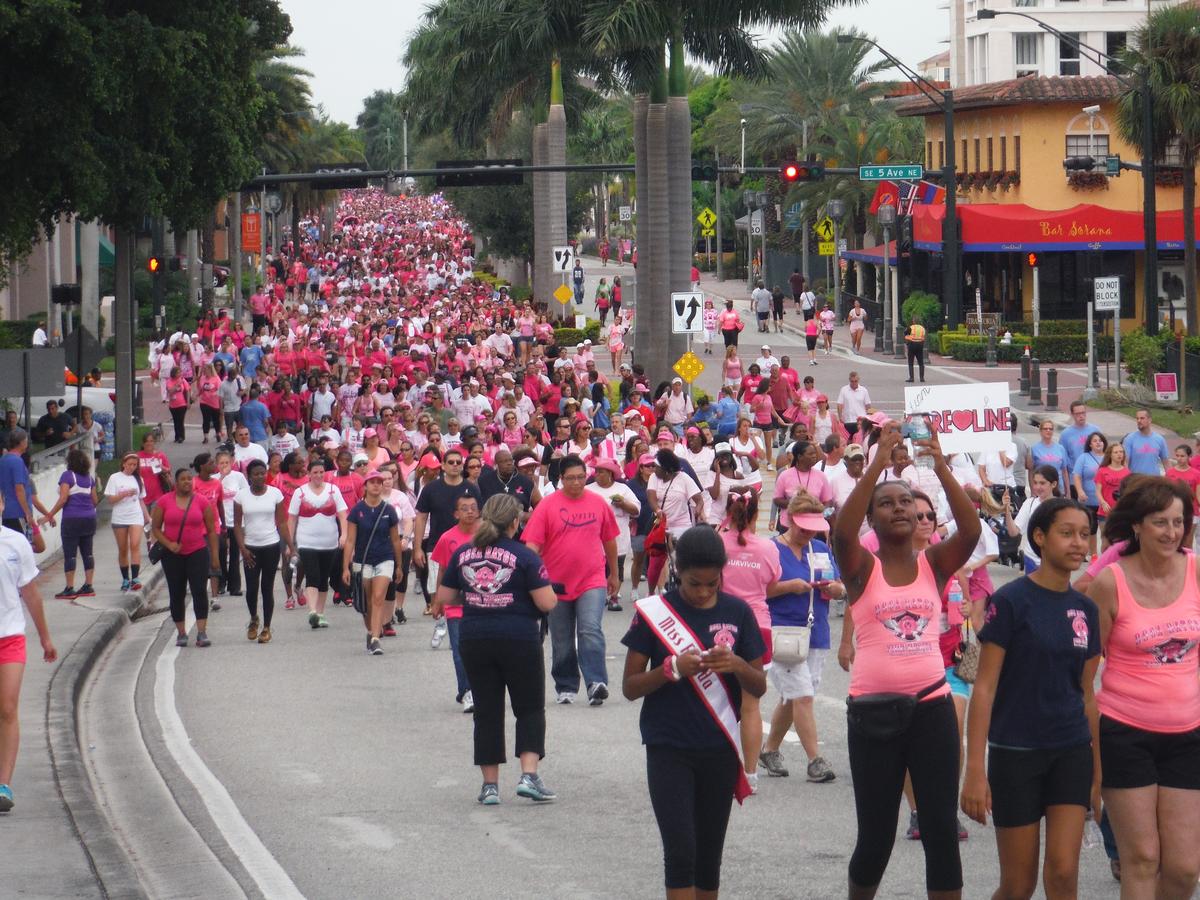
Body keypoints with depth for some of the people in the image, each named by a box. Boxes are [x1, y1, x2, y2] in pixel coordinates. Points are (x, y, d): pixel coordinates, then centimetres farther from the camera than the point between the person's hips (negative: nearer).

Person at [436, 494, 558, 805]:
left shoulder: (463, 553, 4)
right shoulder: (523, 555, -9)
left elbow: (444, 598, 9)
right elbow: (547, 603, -12)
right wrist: (552, 596, 10)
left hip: (474, 641, 4)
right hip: (519, 640, -4)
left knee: (487, 712, 11)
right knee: (530, 709, 8)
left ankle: (490, 785, 11)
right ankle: (529, 775, -6)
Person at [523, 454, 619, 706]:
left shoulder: (598, 504, 3)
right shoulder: (547, 506, -4)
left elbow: (609, 540, 15)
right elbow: (532, 543, -6)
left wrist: (614, 575, 21)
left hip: (592, 581, 0)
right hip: (558, 584, 0)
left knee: (591, 631, -18)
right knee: (562, 641, 10)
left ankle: (596, 683, -24)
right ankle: (565, 688, 22)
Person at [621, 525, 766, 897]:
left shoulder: (737, 612, 2)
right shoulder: (654, 612, -4)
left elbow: (758, 687, 5)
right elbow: (630, 687, -3)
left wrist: (737, 665, -16)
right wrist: (673, 668, -20)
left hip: (719, 750, 3)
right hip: (668, 750, -3)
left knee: (709, 853, 8)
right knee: (680, 850, -11)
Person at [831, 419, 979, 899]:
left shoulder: (934, 564, 4)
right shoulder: (863, 568, -1)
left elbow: (970, 531, -14)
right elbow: (842, 532, -22)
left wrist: (941, 468, -23)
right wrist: (878, 464, -26)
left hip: (931, 706, 1)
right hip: (873, 710, -1)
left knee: (942, 829, -2)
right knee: (876, 836, 7)